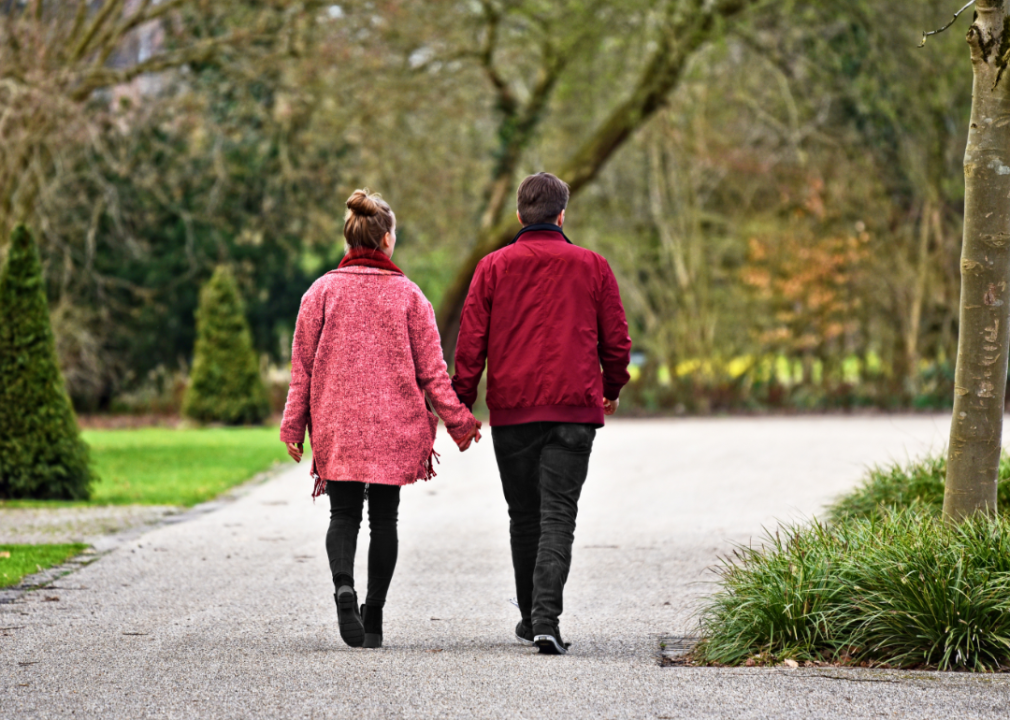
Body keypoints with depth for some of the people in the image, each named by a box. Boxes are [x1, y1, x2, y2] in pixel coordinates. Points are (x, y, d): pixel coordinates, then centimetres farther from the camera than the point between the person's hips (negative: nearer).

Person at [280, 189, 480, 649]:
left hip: (337, 423, 0)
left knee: (344, 514, 5)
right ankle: (373, 619, 9)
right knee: (384, 518, 9)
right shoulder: (407, 294, -2)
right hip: (395, 423, 0)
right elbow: (430, 367, -2)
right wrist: (458, 420, 5)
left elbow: (303, 365, 1)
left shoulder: (323, 291, 0)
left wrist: (294, 425, 7)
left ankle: (343, 585, -23)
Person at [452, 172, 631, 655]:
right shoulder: (592, 267, 5)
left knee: (524, 516, 14)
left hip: (512, 411, 1)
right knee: (558, 515, -4)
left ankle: (531, 617, 22)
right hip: (574, 409, -1)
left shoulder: (494, 267, 4)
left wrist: (461, 406, 6)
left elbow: (471, 343, 1)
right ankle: (546, 619, -19)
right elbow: (617, 342, 9)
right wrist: (611, 390, 26)